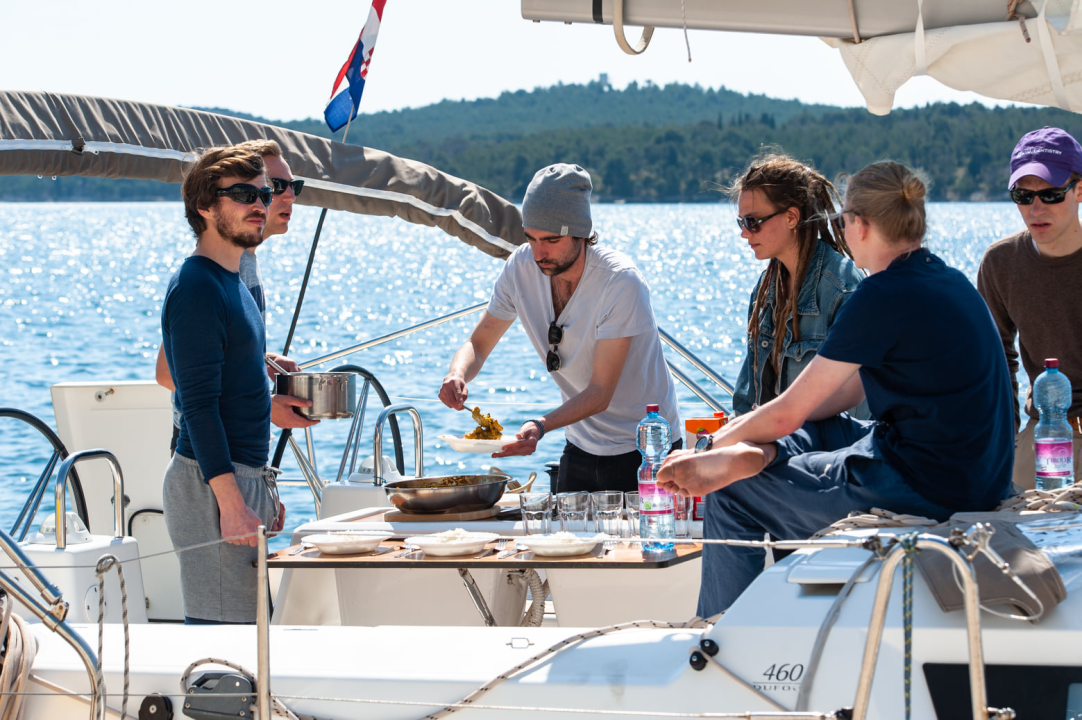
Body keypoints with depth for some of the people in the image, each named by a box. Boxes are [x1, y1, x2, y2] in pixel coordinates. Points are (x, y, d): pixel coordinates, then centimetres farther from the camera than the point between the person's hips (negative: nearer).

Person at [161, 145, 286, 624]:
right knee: (220, 629, -10)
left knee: (244, 621, 9)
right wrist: (231, 500, -22)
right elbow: (198, 405, -18)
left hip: (241, 477, 10)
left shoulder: (233, 284, 18)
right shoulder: (196, 287, -13)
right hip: (213, 482, -10)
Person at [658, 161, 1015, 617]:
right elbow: (848, 393, 17)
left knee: (732, 496, 4)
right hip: (978, 476, 9)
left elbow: (786, 414, -12)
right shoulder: (947, 281, 11)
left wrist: (712, 447, 5)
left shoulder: (884, 296, -18)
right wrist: (739, 439, 15)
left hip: (924, 487, -9)